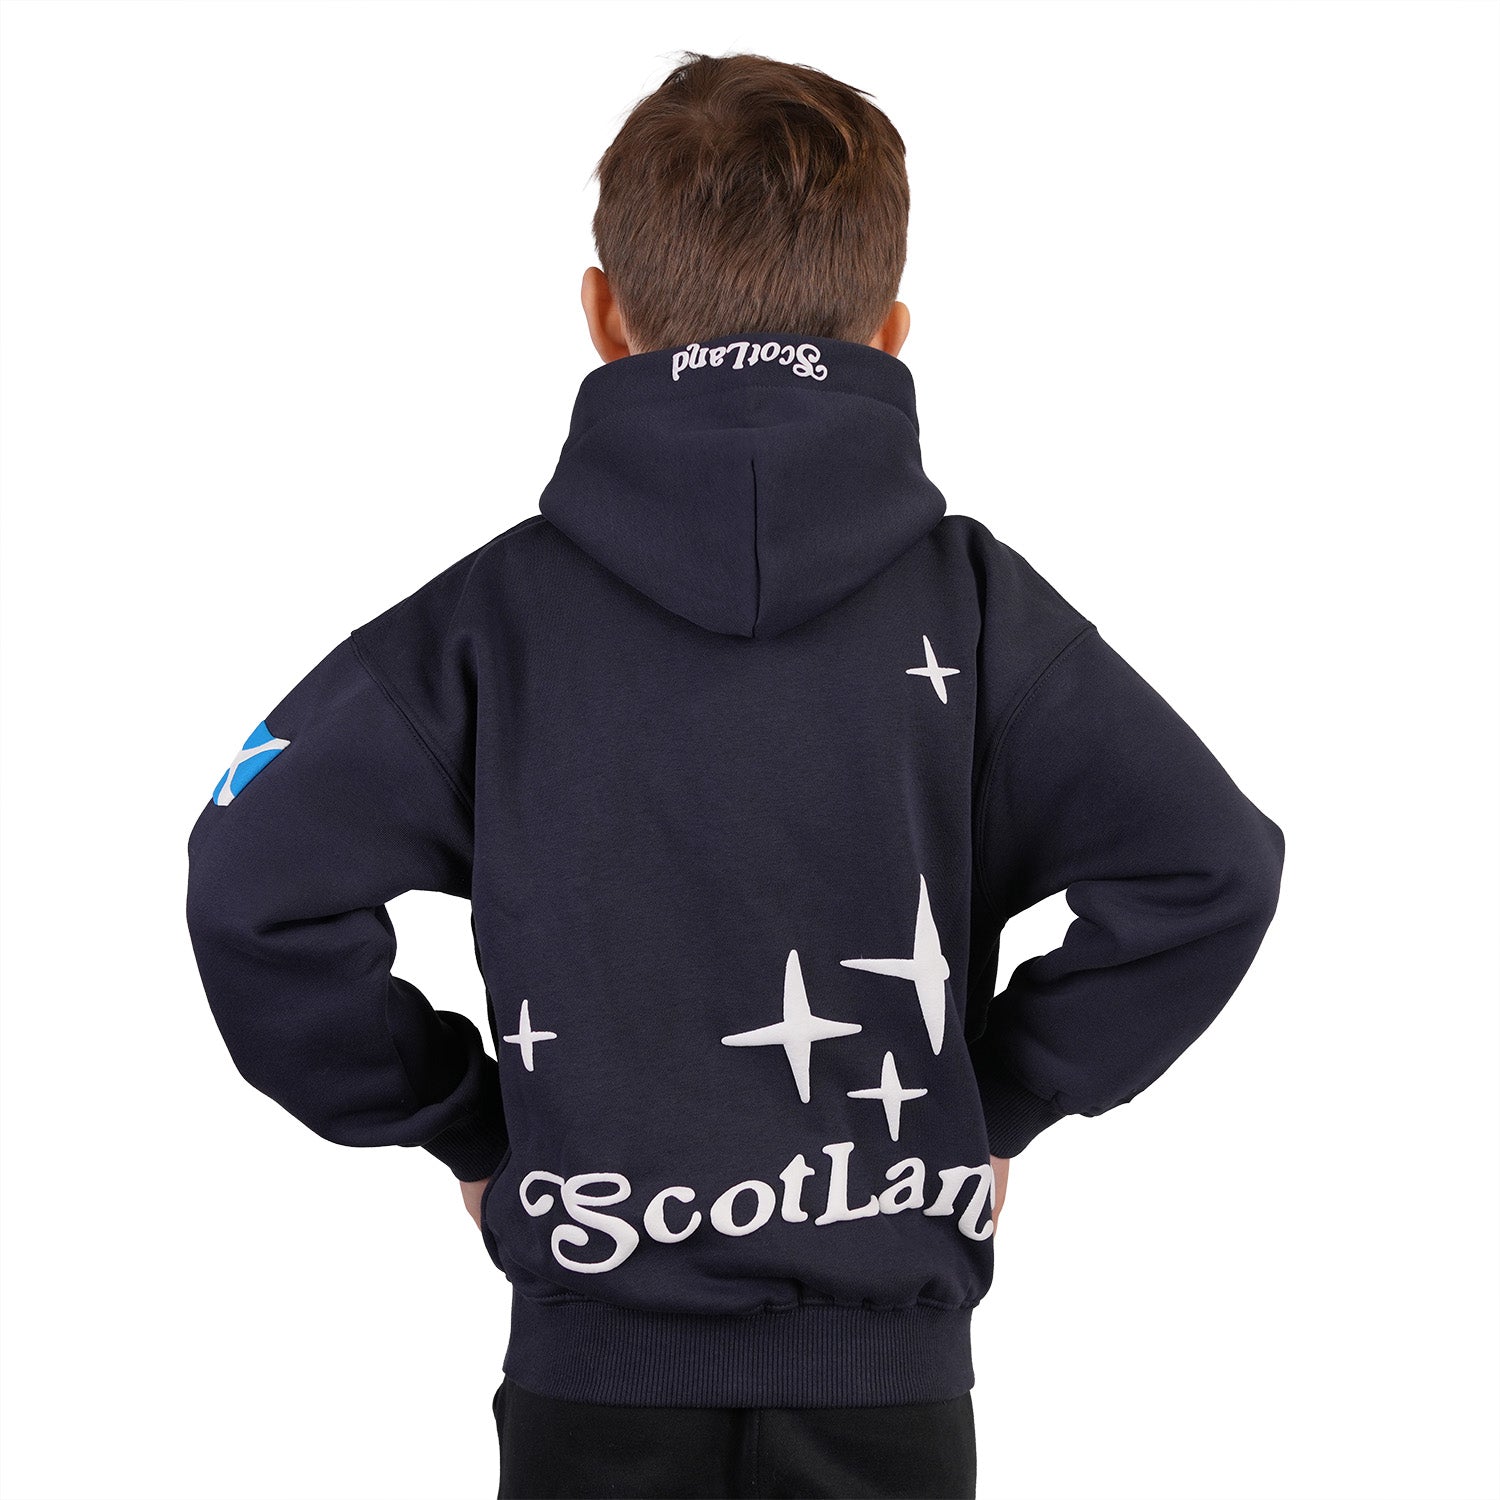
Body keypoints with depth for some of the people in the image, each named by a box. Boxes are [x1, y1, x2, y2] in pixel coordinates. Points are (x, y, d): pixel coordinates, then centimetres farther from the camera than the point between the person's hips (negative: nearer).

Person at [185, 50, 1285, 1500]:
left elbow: (252, 884, -11)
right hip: (886, 1376, 0)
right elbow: (1210, 867, -11)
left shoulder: (501, 608, -6)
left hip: (593, 1366, 0)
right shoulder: (969, 597, -6)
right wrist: (997, 1099, 0)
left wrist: (459, 1123, 0)